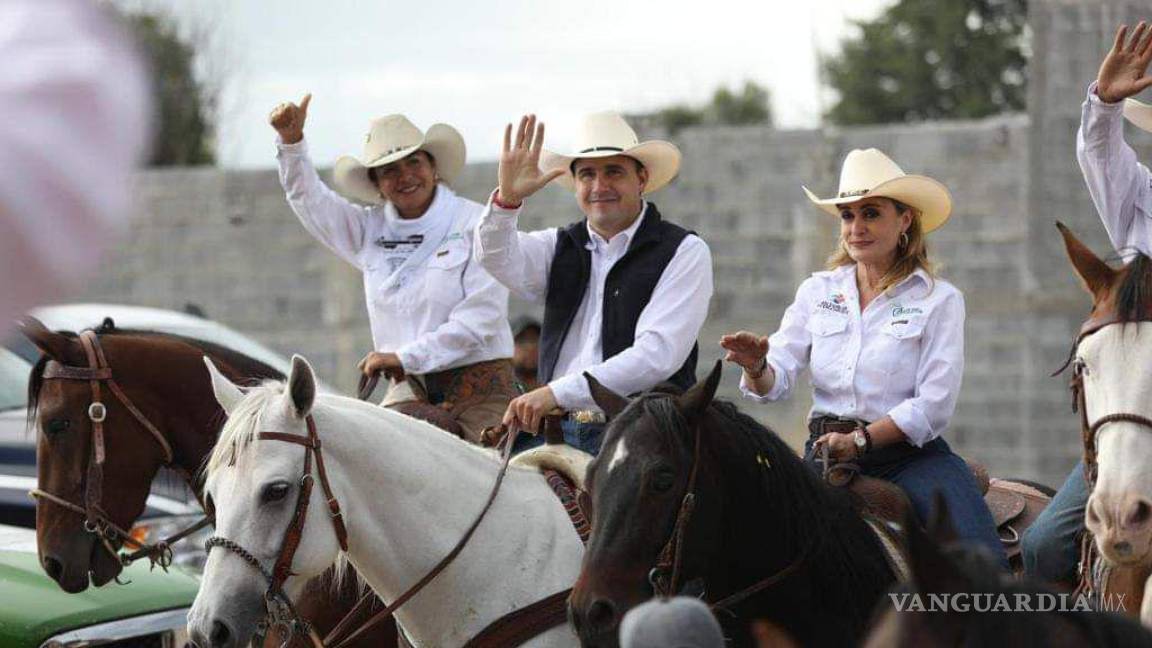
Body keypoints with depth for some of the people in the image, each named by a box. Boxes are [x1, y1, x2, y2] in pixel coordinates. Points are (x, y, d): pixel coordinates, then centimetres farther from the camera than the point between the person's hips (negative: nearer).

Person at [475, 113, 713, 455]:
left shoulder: (684, 252, 0)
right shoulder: (561, 247, 15)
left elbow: (657, 354, -11)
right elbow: (500, 259, -5)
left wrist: (557, 393, -17)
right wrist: (507, 197, -25)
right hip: (559, 431, 4)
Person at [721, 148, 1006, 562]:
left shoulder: (939, 299, 3)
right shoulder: (817, 291, 13)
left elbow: (933, 405, -7)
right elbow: (775, 383, 5)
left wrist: (862, 440, -19)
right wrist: (757, 366, -19)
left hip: (910, 453, -2)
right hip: (827, 448, 2)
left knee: (981, 559, -24)